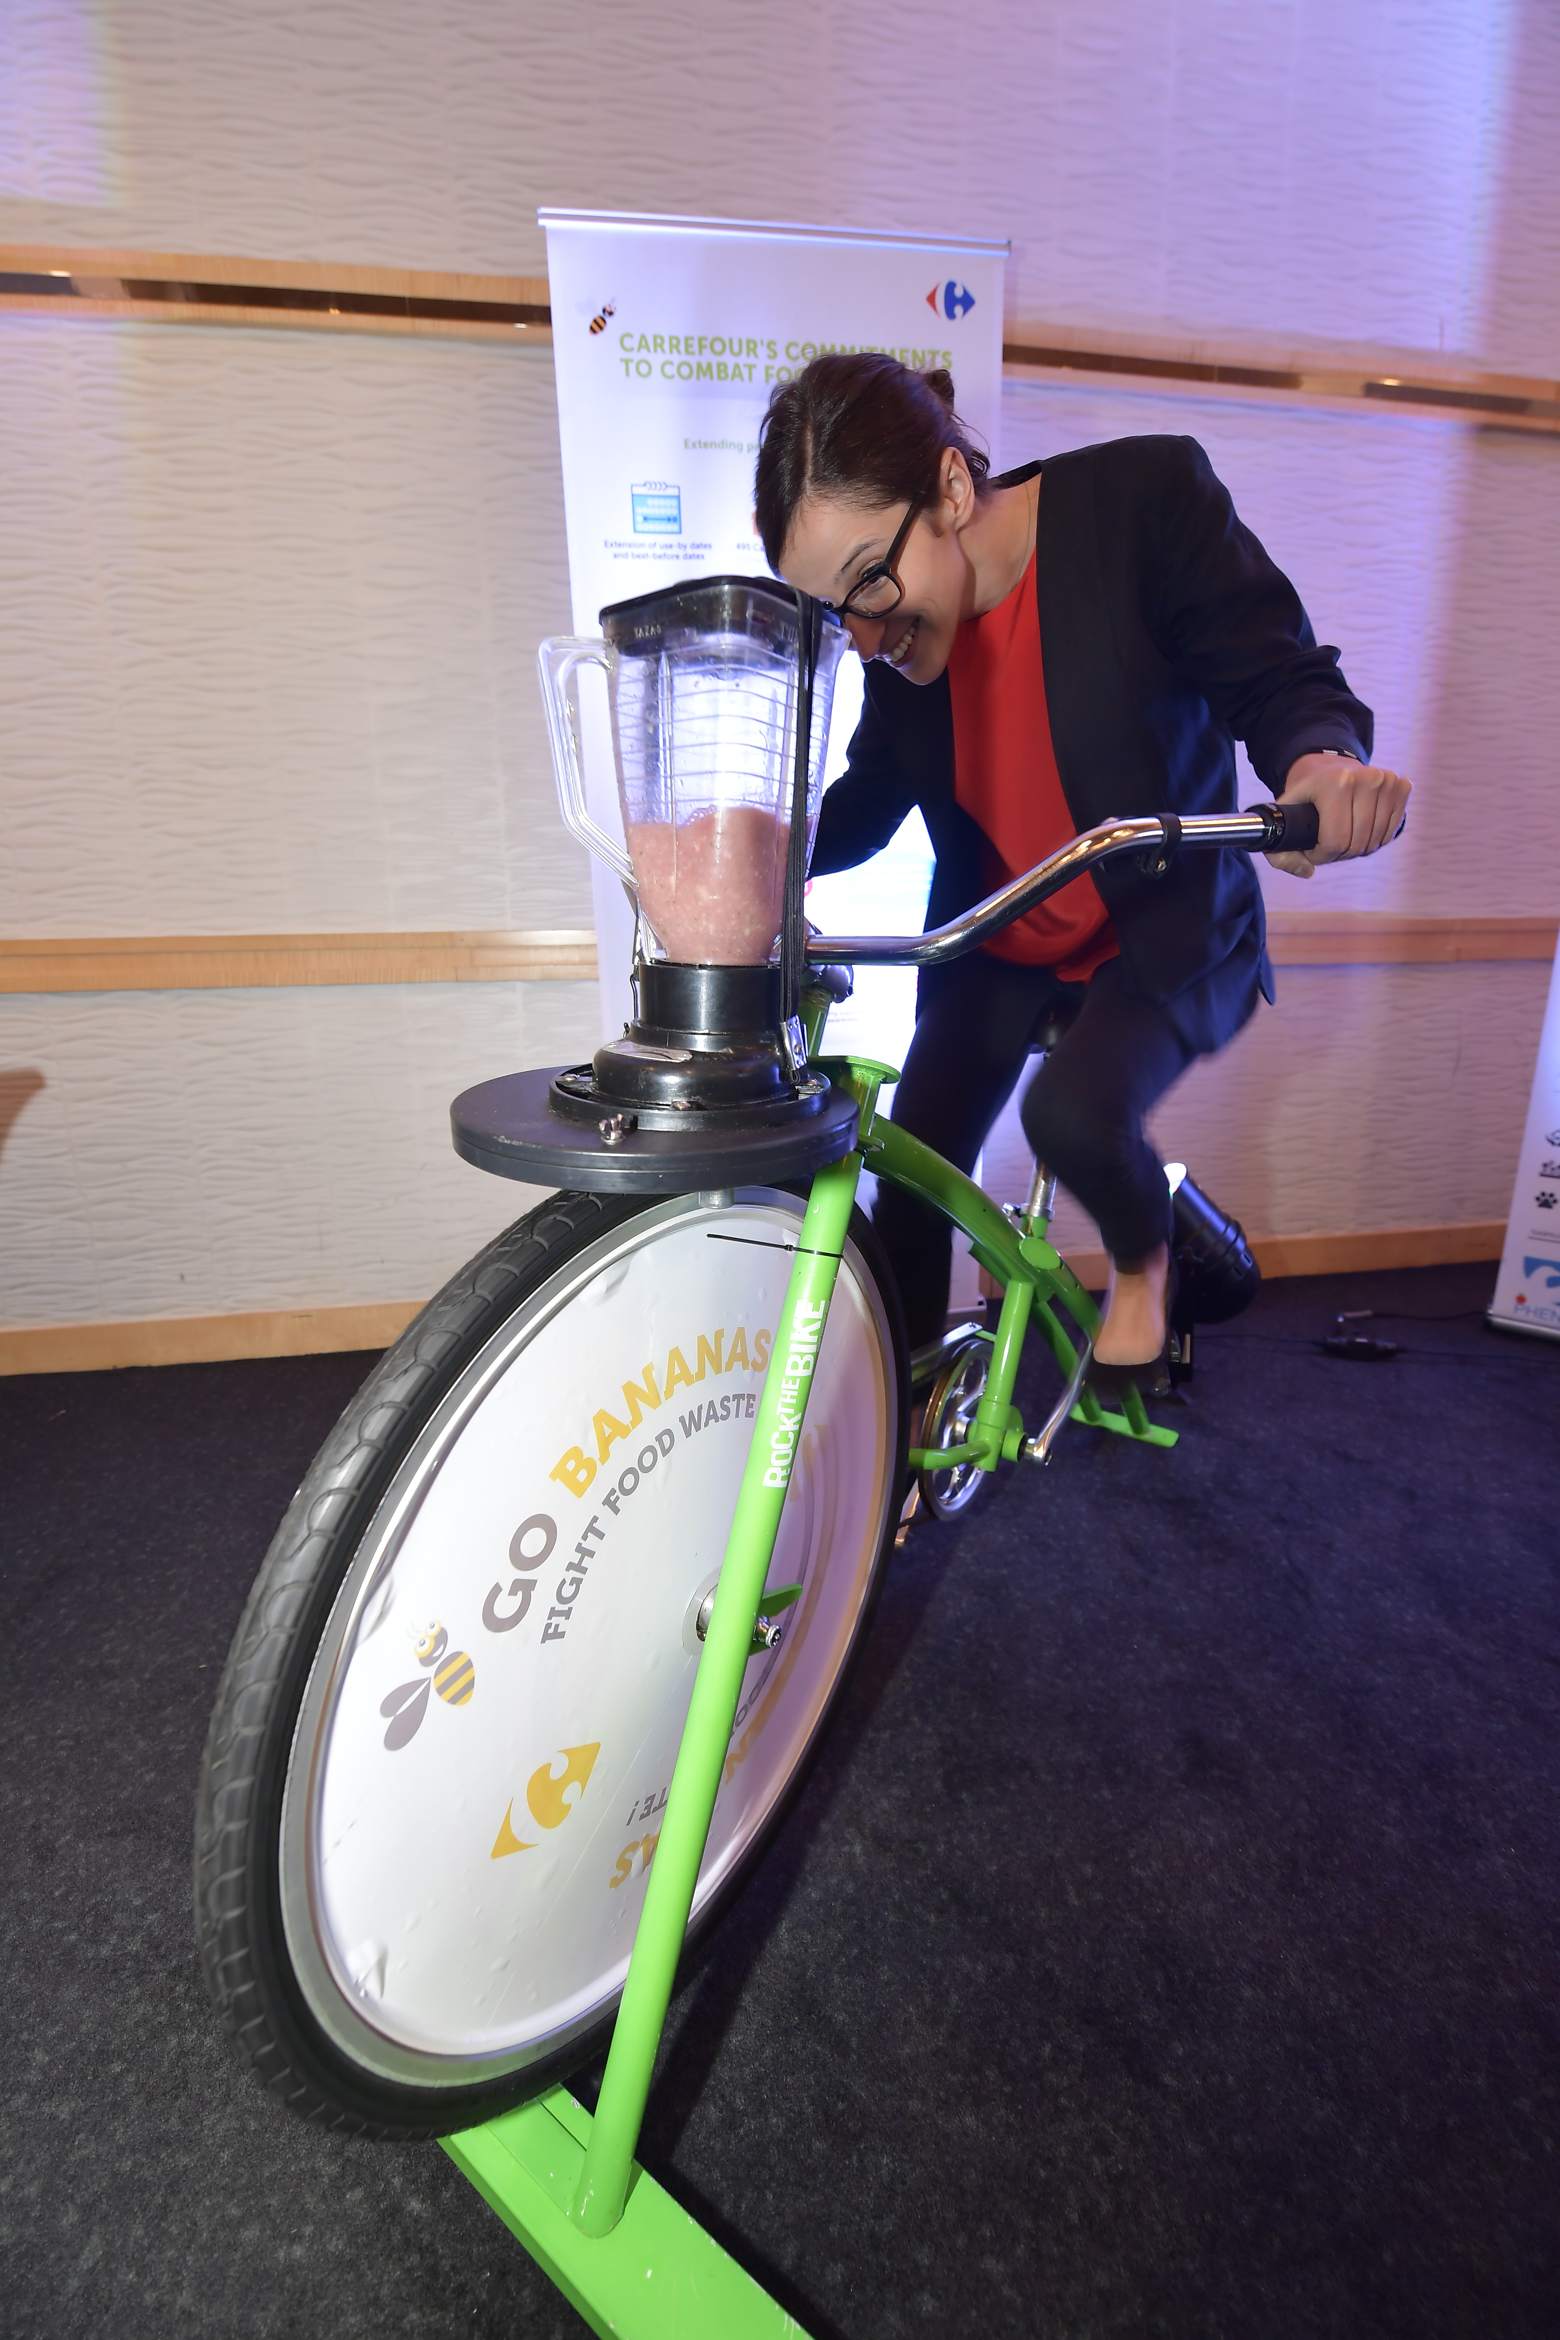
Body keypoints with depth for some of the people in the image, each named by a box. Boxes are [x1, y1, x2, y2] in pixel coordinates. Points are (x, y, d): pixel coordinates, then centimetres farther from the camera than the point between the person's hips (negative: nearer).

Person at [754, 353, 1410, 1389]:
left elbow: (1279, 673, -15)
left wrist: (1321, 761, -39)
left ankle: (1145, 1259, 5)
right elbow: (875, 792, 4)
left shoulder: (1144, 495, -19)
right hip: (994, 944, 4)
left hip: (1163, 927, -4)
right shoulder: (897, 611, -6)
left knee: (1075, 1111, -31)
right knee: (908, 1194, -5)